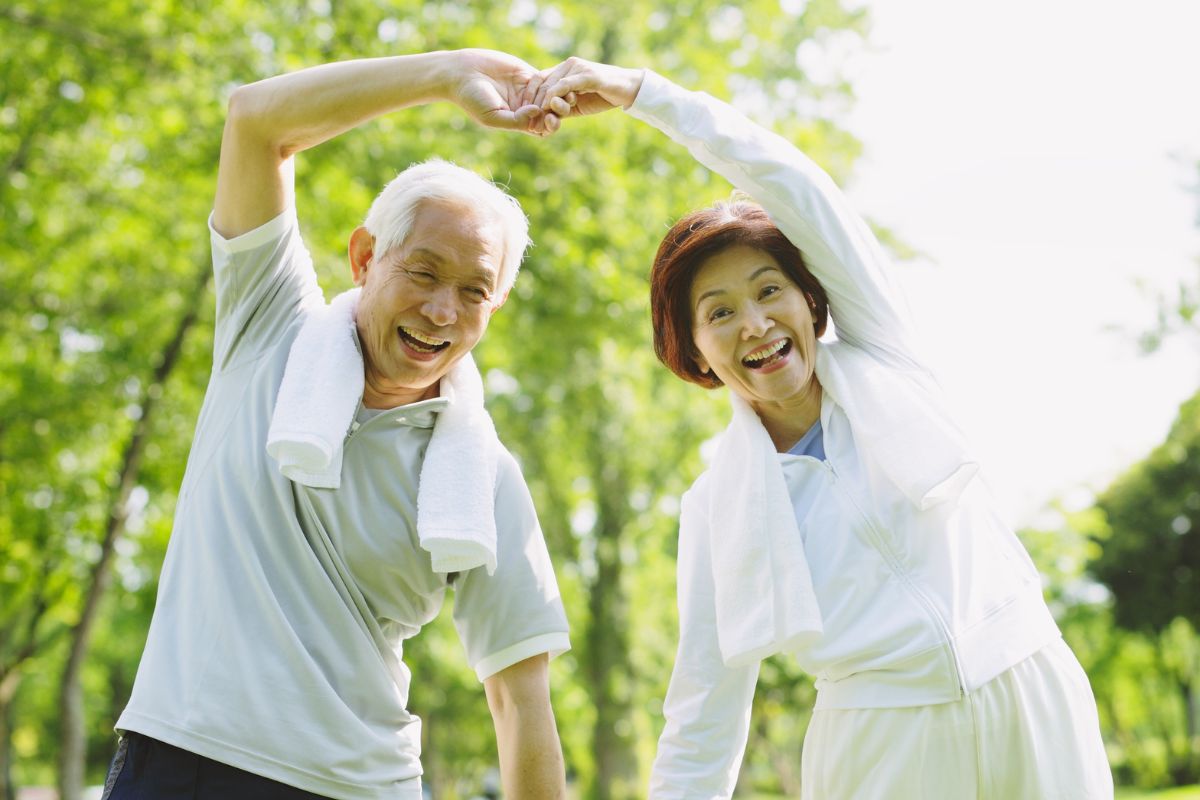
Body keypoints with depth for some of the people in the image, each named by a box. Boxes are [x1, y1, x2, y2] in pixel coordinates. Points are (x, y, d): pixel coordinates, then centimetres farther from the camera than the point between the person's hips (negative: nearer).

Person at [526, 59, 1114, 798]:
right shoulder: (719, 508, 1)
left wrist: (640, 90, -11)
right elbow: (704, 714, 4)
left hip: (1031, 708, 1)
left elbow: (788, 184, -9)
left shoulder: (880, 356, 1)